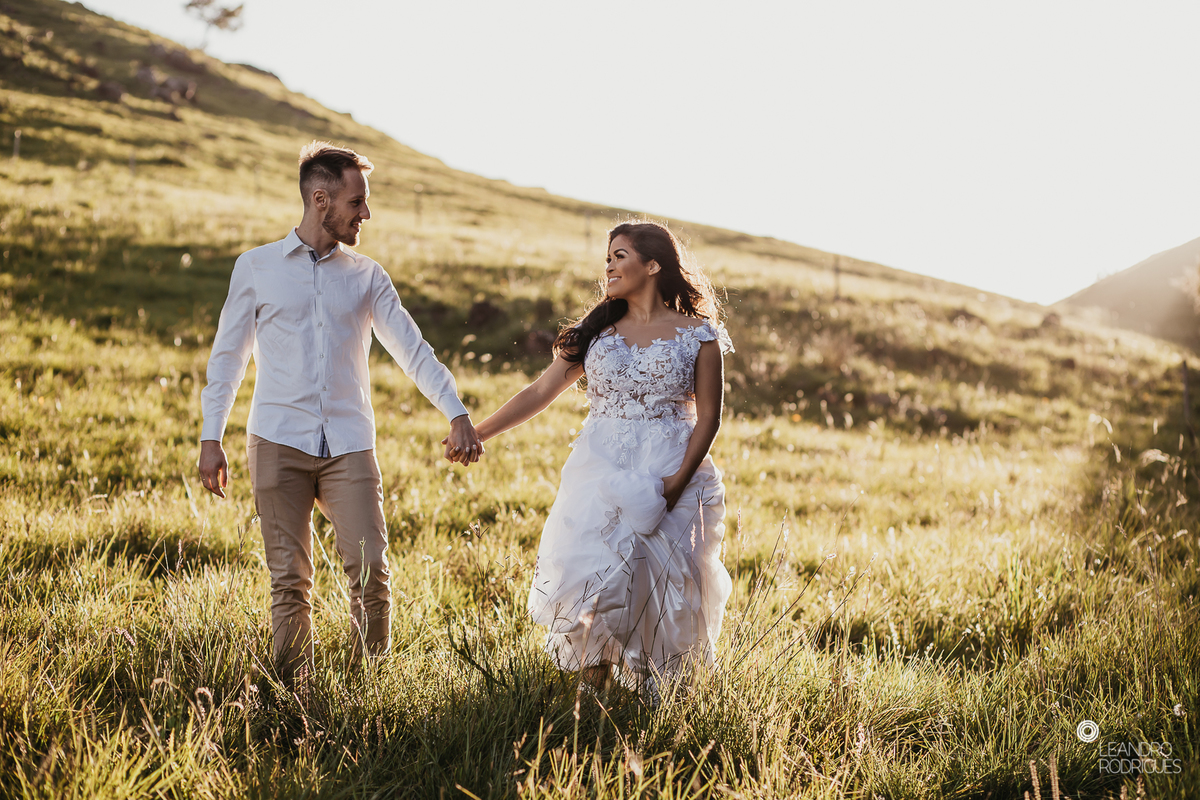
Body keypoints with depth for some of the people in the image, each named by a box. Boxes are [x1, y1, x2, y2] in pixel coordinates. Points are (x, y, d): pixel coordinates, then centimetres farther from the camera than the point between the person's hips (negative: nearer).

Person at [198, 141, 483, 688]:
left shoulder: (367, 277, 11)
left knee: (370, 571, -10)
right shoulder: (255, 268, 8)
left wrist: (457, 414, -5)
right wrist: (211, 439, 6)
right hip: (278, 443, -1)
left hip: (349, 445, 1)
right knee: (289, 580, 0)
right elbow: (228, 357, 11)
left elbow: (414, 351, 7)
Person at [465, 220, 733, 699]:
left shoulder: (698, 335, 1)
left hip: (672, 474, -2)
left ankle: (650, 690, 9)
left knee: (661, 582, -4)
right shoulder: (597, 332, 10)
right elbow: (540, 392, 8)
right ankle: (593, 688, 3)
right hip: (601, 474, 2)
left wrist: (678, 480, -14)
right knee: (594, 573, -8)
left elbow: (708, 417, -2)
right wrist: (476, 433, 0)